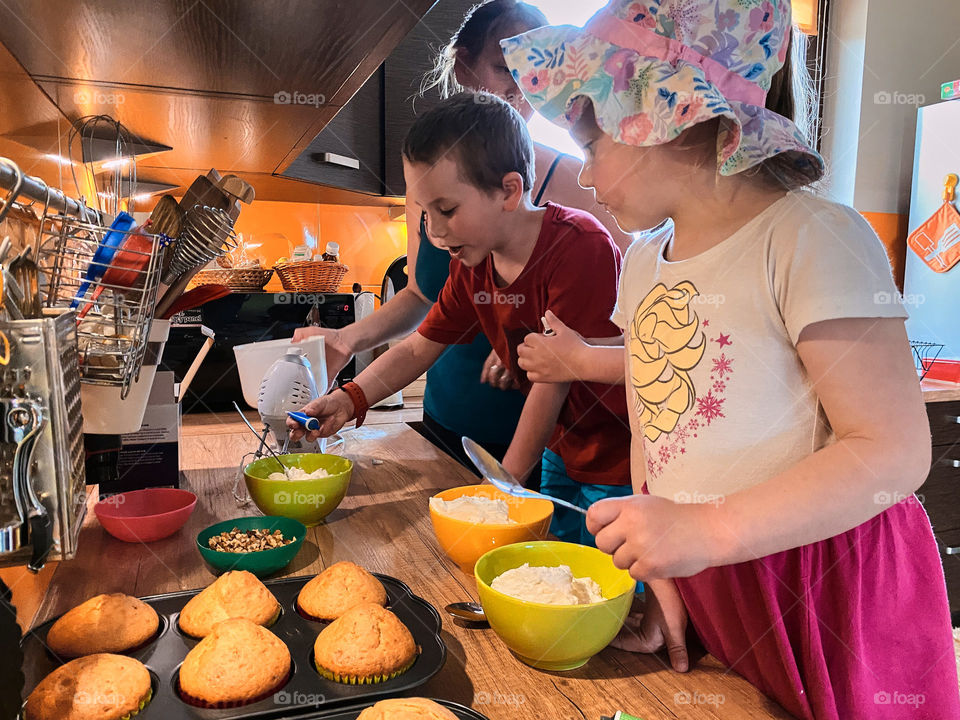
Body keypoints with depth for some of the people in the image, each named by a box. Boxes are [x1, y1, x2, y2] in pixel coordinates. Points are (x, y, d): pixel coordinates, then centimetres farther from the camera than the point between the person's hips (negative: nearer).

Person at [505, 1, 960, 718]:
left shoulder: (814, 238, -18)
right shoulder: (644, 260, 5)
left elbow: (896, 452, -22)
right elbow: (672, 395, 8)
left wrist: (708, 531, -30)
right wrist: (656, 565, 0)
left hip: (827, 595, -6)